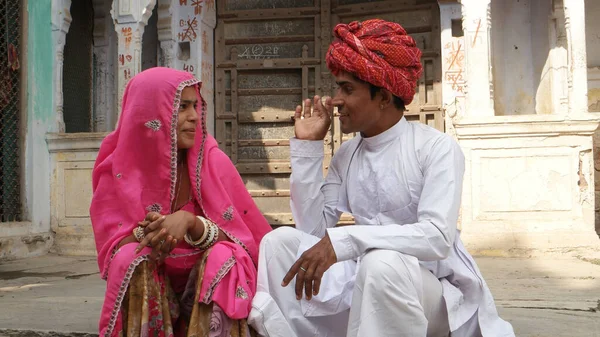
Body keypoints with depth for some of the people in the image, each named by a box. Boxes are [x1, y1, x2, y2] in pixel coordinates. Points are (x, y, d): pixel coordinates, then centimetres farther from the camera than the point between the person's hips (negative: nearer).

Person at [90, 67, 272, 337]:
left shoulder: (212, 161, -10)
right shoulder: (118, 170, -7)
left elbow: (240, 242, -13)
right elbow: (113, 249, -11)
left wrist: (190, 223, -31)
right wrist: (145, 234, -33)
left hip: (209, 287, 0)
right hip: (148, 293, 1)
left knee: (222, 257, -30)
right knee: (131, 259, -28)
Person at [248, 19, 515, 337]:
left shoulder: (436, 148, -13)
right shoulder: (346, 155, 6)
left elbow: (437, 238, -26)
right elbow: (313, 229, -2)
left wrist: (342, 240, -35)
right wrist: (308, 146, -3)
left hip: (434, 290, -5)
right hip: (366, 283, 6)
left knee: (382, 263, -37)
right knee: (279, 241, -9)